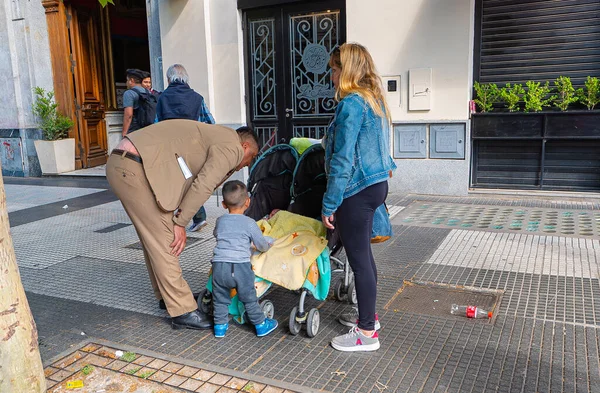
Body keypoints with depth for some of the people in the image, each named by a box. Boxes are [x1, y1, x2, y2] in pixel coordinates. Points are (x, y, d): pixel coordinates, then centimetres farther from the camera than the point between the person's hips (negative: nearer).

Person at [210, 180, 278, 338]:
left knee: (220, 298, 18)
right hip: (240, 266, -3)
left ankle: (220, 326, 26)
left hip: (219, 265, 3)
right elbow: (262, 245, 6)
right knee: (249, 299, 12)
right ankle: (260, 325, 24)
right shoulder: (249, 223, -2)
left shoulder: (220, 221, 9)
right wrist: (268, 246, 29)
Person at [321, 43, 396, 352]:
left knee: (359, 259, 0)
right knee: (363, 255, 20)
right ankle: (368, 316, 35)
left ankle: (366, 333, 12)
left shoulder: (351, 103, -17)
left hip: (357, 190, -10)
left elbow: (342, 160, -20)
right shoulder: (374, 100, 12)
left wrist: (329, 204, -16)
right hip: (376, 184, 10)